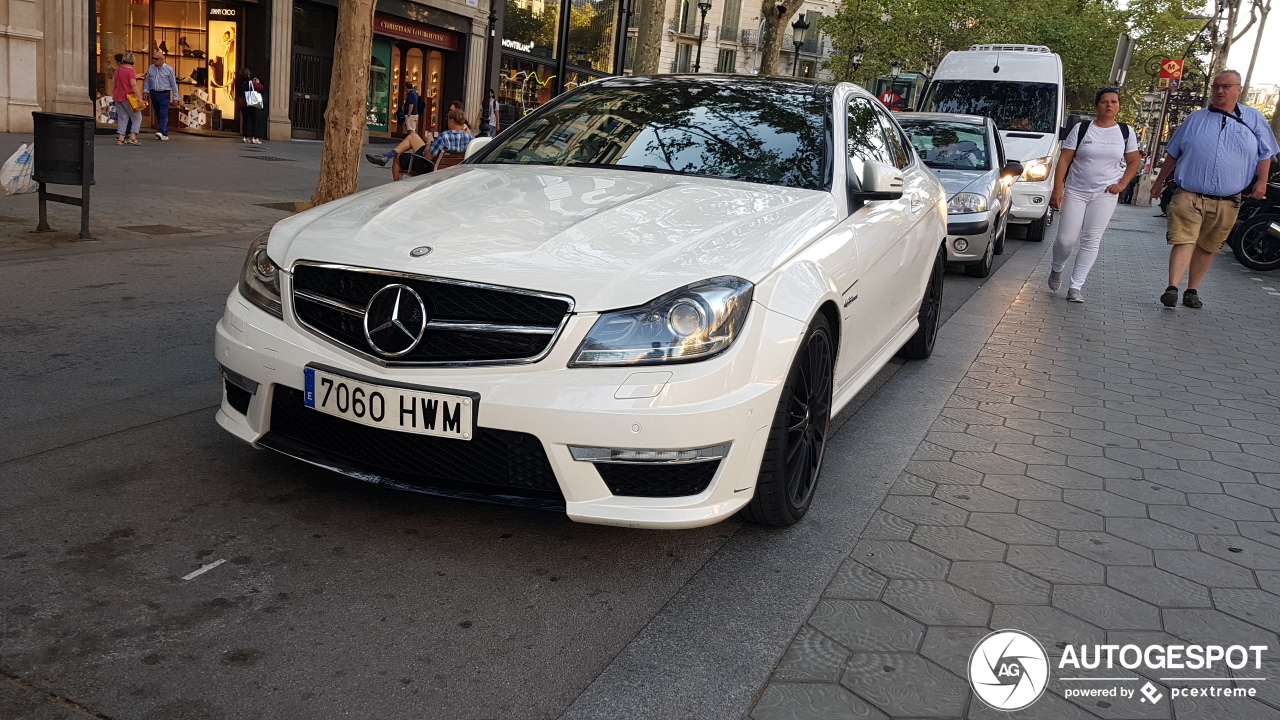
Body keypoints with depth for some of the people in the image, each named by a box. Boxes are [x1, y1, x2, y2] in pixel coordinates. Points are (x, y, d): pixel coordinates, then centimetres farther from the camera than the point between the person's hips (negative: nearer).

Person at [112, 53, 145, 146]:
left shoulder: (118, 70, 12)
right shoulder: (130, 70, -11)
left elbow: (114, 83, 20)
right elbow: (134, 85, -19)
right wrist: (140, 98, -22)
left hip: (118, 97, 7)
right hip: (128, 97, -7)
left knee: (122, 119, 11)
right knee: (137, 118, 4)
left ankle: (120, 139, 6)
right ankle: (132, 138, -7)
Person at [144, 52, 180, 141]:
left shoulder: (169, 69, -4)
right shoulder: (151, 68, 7)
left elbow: (173, 84, -1)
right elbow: (147, 81, 15)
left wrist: (175, 97, -2)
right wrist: (146, 91, 9)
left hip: (164, 94, -5)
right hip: (154, 93, 5)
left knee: (163, 114, -15)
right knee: (158, 114, 6)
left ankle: (161, 132, -26)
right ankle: (165, 134, 12)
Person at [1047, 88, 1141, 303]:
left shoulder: (1126, 132, 5)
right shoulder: (1081, 129, 0)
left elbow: (1134, 161, 13)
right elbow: (1064, 160, -2)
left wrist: (1122, 184, -3)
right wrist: (1057, 190, -10)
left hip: (1105, 195, 1)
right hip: (1075, 192, -1)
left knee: (1091, 242, -3)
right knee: (1066, 239, -4)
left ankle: (1076, 286, 2)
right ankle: (1056, 269, 27)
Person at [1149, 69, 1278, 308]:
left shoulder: (1255, 119, 9)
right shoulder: (1195, 119, 9)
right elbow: (1173, 153, 16)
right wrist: (1160, 181, 17)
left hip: (1227, 202, 1)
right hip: (1188, 196, -1)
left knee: (1206, 248, 9)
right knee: (1183, 241, -15)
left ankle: (1192, 290, 17)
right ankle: (1172, 288, -22)